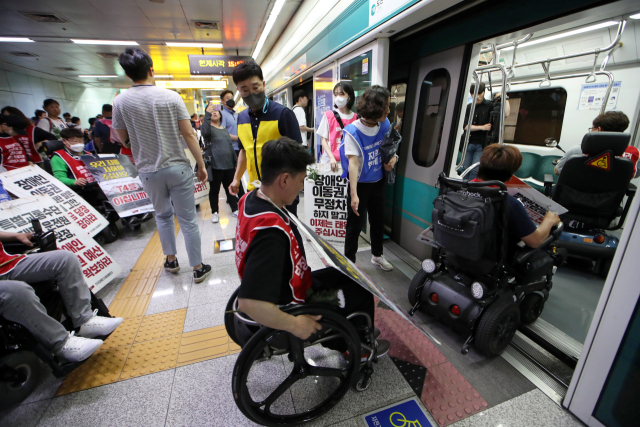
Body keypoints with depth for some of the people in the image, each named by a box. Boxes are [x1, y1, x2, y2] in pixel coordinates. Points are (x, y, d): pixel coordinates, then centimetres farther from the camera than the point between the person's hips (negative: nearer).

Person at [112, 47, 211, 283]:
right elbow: (188, 134, -9)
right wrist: (201, 165, -2)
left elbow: (124, 140, 6)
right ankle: (198, 268, 12)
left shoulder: (120, 101, -1)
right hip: (178, 168, -2)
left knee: (163, 215, 22)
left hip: (149, 171, 2)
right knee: (188, 219, 4)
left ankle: (171, 260, 34)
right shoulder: (171, 97, -6)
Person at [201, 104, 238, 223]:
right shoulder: (208, 127, 0)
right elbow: (204, 132, -25)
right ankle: (214, 212, 17)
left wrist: (235, 161, 18)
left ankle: (234, 209, 24)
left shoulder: (225, 129, 17)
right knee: (214, 189, 5)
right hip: (215, 165, -4)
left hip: (229, 165, 5)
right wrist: (207, 114, -26)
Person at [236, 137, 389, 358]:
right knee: (361, 290, 7)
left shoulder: (252, 197, -9)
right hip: (291, 305, -8)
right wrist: (295, 325, -27)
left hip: (288, 287, 8)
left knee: (345, 275, 21)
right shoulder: (271, 231, -39)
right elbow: (249, 303, -42)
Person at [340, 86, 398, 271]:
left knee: (377, 220, 20)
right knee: (354, 225, 5)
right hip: (360, 184, -6)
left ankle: (377, 255, 43)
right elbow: (353, 163, -32)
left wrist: (393, 157, -9)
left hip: (378, 182, 6)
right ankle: (349, 262, 25)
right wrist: (353, 194, -39)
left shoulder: (384, 124, -5)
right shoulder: (353, 131, -22)